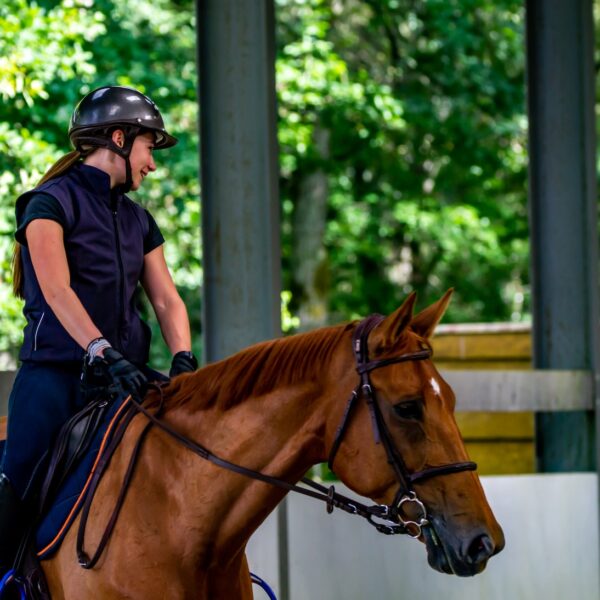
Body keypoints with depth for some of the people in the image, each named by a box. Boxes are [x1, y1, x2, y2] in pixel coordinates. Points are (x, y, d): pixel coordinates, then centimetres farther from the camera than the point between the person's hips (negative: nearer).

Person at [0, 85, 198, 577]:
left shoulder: (139, 221, 18)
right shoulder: (52, 202, -4)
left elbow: (167, 299, 10)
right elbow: (56, 291, -18)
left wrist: (184, 360, -10)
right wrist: (104, 353, -30)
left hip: (125, 374, 6)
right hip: (55, 373, -6)